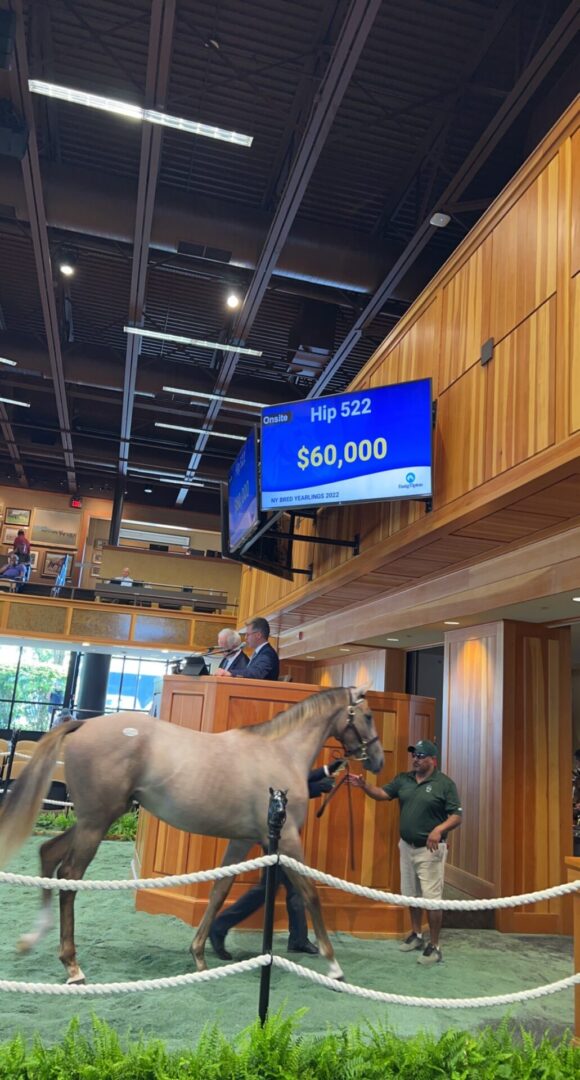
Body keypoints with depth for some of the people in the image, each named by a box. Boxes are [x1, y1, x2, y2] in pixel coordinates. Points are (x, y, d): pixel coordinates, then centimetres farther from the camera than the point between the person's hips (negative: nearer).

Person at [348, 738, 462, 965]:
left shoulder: (445, 784, -12)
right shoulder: (403, 779, 3)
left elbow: (457, 816, -14)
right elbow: (382, 794, -2)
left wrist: (439, 829, -31)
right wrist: (363, 785, -20)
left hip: (430, 849, -6)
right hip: (406, 846, 6)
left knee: (432, 899, -2)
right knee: (411, 895, 18)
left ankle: (434, 946, 11)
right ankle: (416, 935, 36)